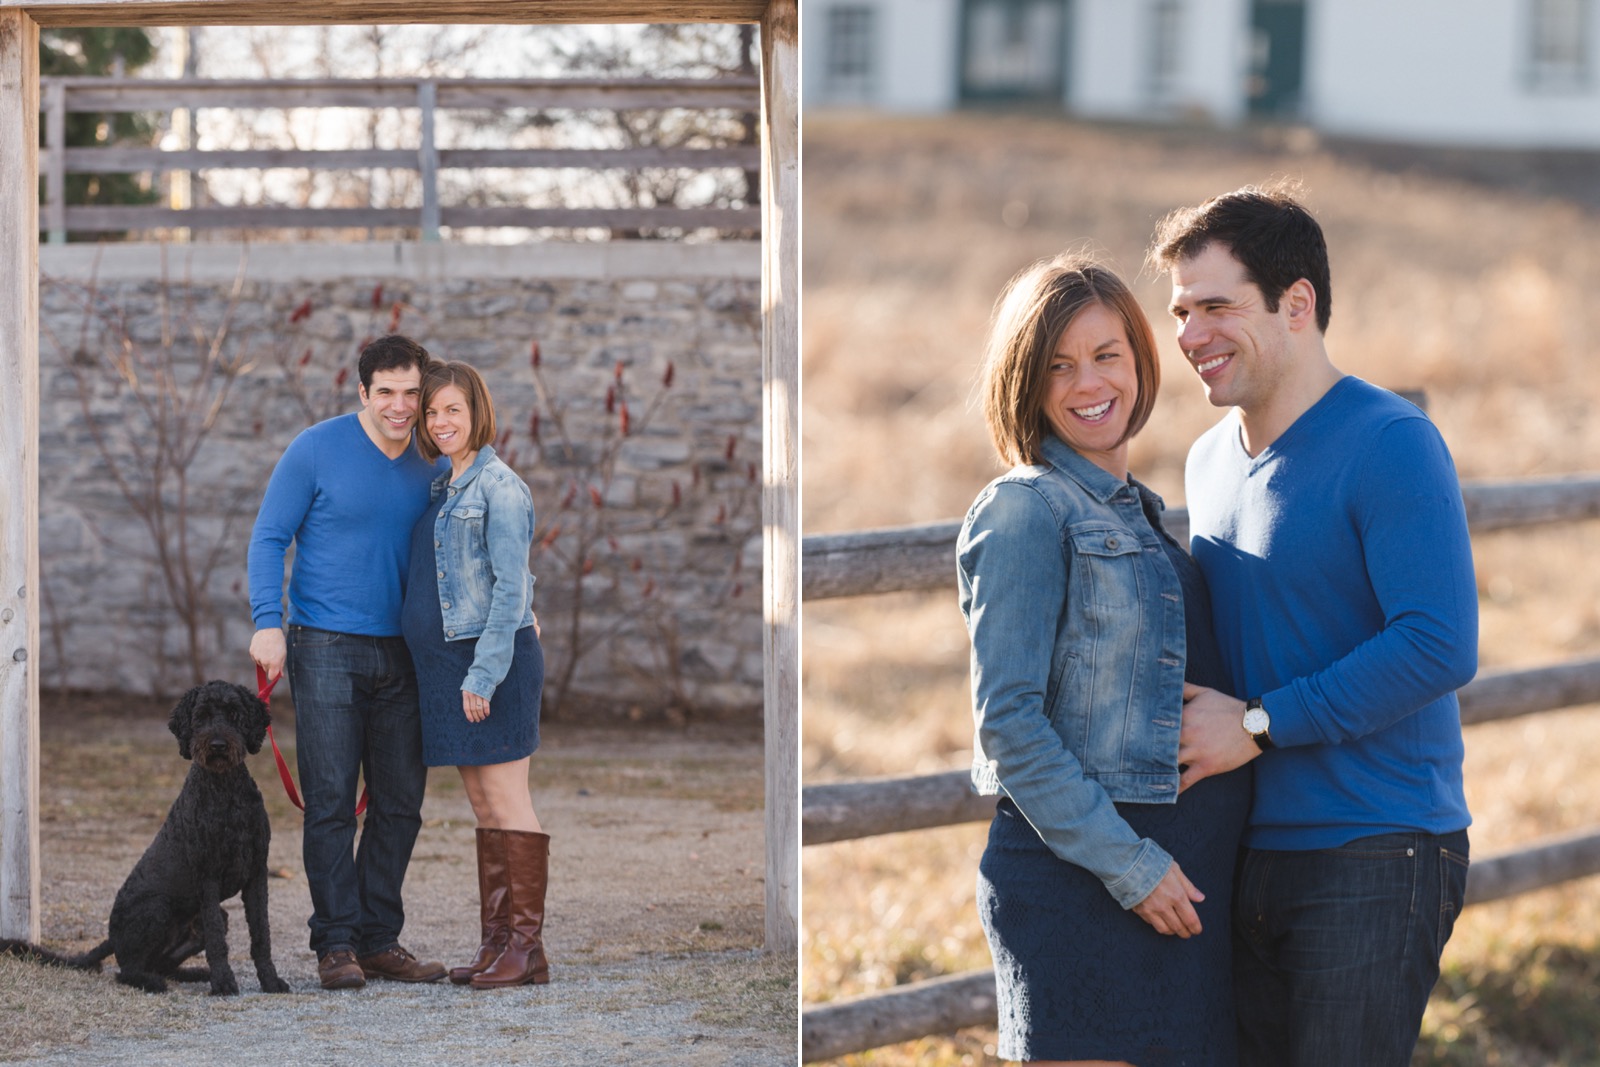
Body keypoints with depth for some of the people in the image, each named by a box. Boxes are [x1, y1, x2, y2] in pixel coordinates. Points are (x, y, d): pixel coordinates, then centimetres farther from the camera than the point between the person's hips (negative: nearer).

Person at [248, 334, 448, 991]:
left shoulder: (432, 465, 9)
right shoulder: (316, 451, -5)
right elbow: (269, 538, -4)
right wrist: (268, 622, -15)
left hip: (402, 656, 5)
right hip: (327, 648, -5)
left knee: (400, 805, 6)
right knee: (331, 802, -6)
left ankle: (380, 940, 14)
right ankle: (336, 943, -2)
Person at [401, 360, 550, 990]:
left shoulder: (499, 487, -11)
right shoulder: (443, 488, 16)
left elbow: (510, 588, -15)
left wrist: (483, 674, -19)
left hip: (495, 655, -9)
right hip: (447, 656, 9)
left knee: (506, 802, -6)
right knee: (483, 807, 9)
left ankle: (526, 944, -4)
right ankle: (497, 941, 12)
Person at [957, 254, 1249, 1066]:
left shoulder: (1137, 513, 17)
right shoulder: (1024, 512, -7)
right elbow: (1008, 721, -14)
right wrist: (1128, 865, -16)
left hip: (1173, 871, 8)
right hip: (1075, 881, -8)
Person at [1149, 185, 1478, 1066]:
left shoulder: (1390, 446, -12)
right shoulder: (1210, 462, 13)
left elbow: (1440, 646, -21)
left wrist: (1257, 725, -18)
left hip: (1374, 859, -8)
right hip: (1249, 854, 8)